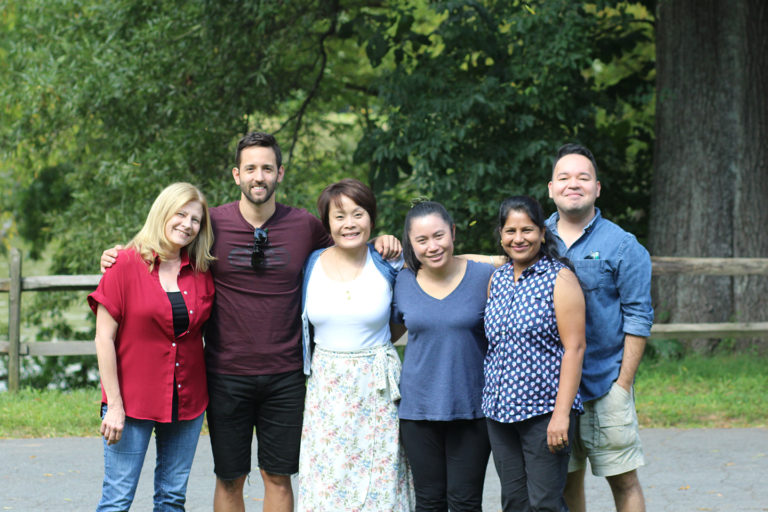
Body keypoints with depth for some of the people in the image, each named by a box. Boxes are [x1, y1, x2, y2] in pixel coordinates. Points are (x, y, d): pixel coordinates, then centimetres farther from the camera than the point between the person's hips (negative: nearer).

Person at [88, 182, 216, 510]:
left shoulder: (201, 274, 6)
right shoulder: (126, 265, -7)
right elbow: (104, 338, -8)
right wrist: (114, 405, -11)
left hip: (187, 400, 4)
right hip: (133, 400, -4)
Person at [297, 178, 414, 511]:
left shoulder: (388, 263, -3)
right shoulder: (313, 264, 2)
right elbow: (302, 324, 14)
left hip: (376, 386, -1)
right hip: (325, 386, 2)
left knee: (378, 482, 0)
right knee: (326, 481, 1)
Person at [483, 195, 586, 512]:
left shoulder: (560, 278, -6)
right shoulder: (497, 279, 12)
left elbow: (574, 348, -12)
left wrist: (561, 414, -17)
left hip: (545, 410, -6)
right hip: (500, 409, 6)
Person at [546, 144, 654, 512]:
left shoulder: (622, 246, -2)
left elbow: (638, 317, -3)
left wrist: (623, 384, -9)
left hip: (605, 383, -3)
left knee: (623, 480, -1)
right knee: (566, 480, 9)